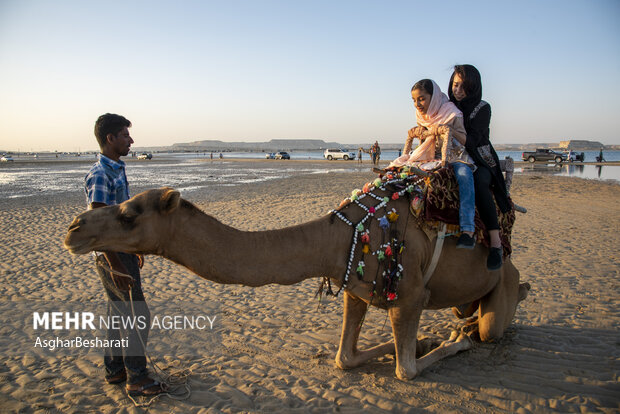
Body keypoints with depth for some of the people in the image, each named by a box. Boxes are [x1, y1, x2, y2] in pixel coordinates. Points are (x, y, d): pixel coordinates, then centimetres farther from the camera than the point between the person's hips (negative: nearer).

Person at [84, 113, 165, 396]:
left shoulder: (117, 170, 11)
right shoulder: (100, 175, -19)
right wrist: (116, 266, -23)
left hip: (124, 252, 10)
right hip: (113, 257, -10)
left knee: (119, 313, 17)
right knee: (138, 315, -3)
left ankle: (114, 370, 30)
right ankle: (136, 379, 8)